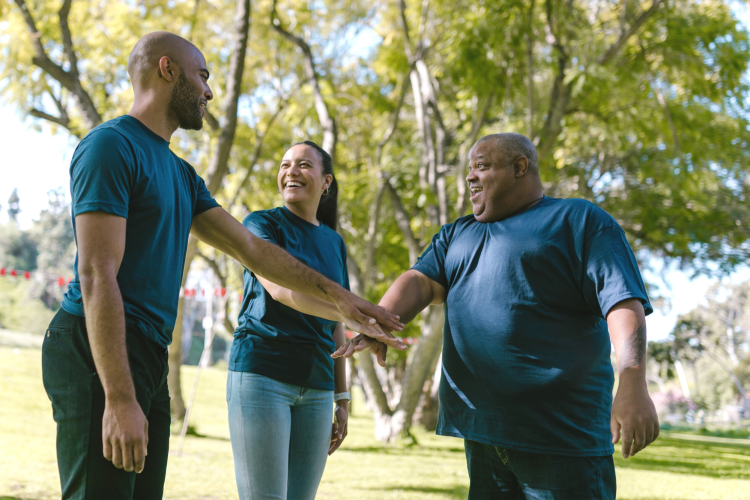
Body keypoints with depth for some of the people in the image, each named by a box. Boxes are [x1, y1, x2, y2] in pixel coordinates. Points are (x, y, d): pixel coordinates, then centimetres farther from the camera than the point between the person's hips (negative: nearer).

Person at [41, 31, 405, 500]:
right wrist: (119, 398, -23)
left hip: (148, 357, 9)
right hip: (100, 355, -9)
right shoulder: (111, 145, -9)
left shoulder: (181, 174, 20)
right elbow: (97, 275, -17)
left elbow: (249, 247, 22)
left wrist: (337, 294, 19)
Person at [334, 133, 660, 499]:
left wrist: (632, 385, -27)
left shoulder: (580, 221, 0)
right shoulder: (456, 235, 21)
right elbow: (421, 281, 5)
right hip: (481, 430, 6)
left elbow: (624, 302, -12)